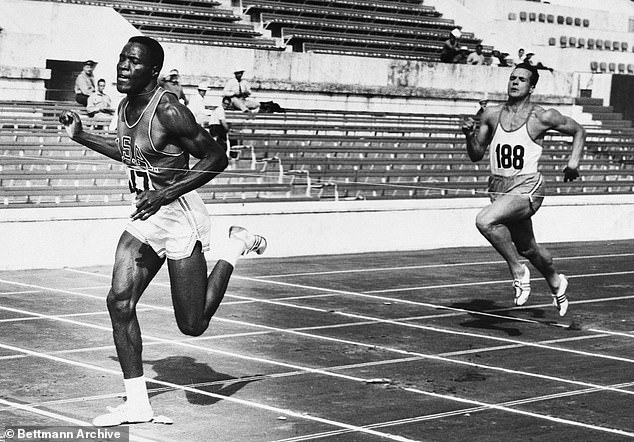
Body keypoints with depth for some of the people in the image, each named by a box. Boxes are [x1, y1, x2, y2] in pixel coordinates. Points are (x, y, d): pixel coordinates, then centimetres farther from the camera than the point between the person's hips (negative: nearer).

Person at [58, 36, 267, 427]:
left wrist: (165, 194, -25)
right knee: (120, 300, -6)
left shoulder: (168, 110, -21)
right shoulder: (126, 107, 5)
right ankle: (137, 404, 3)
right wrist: (81, 136, 17)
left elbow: (216, 158, -19)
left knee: (193, 325, 0)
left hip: (180, 216, -8)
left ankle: (237, 245, 21)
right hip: (147, 218, 8)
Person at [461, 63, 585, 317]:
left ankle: (518, 271, -10)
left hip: (527, 188, -6)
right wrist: (469, 135, -8)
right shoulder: (491, 115, 5)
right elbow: (476, 155, 11)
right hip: (498, 188, 6)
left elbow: (578, 131, 9)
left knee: (485, 221, -30)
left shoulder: (542, 117, -5)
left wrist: (574, 160, -6)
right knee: (527, 248, 20)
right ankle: (556, 283, 48)